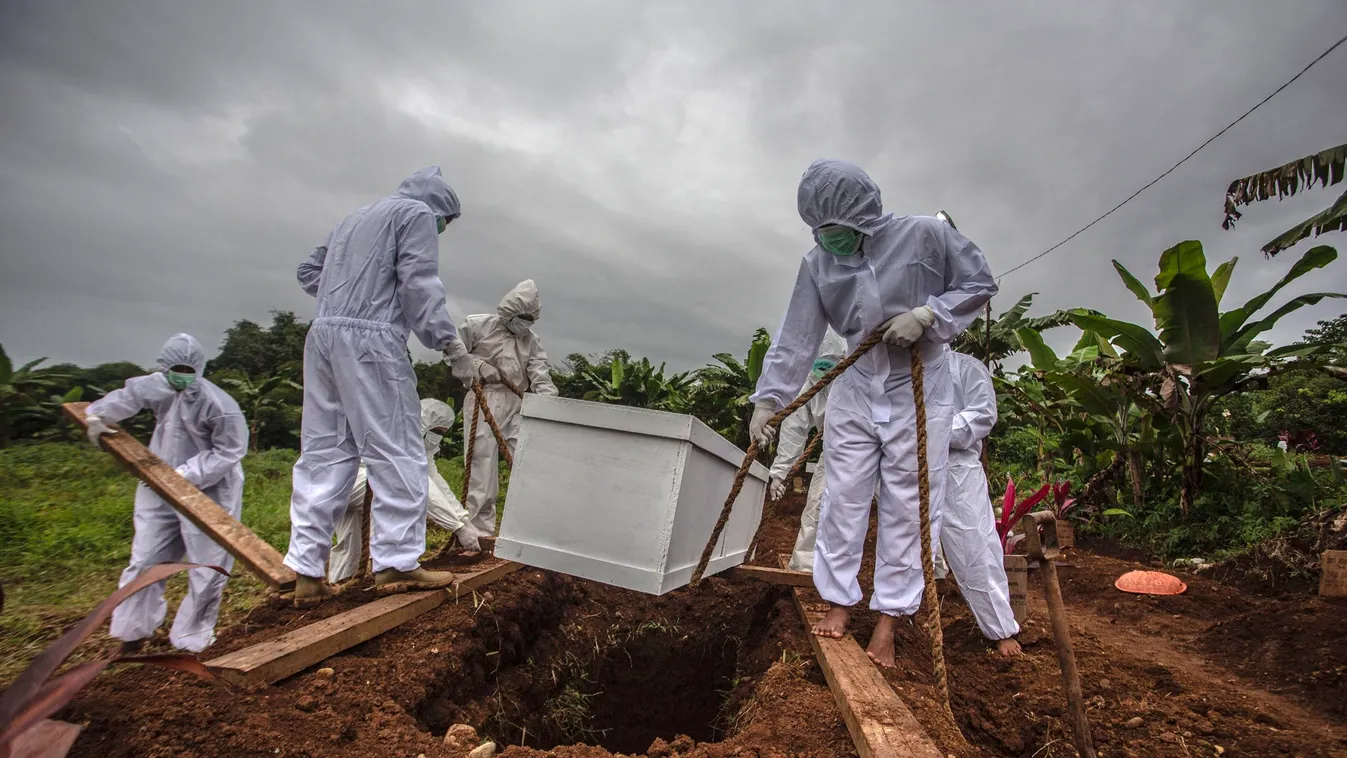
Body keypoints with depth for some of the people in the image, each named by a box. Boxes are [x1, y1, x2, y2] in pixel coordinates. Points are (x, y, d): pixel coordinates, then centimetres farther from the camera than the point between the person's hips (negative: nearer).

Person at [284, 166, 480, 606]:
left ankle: (307, 573, 8)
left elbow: (309, 271, 29)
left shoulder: (355, 218, 29)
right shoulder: (417, 214, 4)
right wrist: (450, 343, -12)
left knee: (323, 454, 6)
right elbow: (419, 285, -10)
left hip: (322, 335, 8)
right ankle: (396, 564, -6)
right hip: (371, 339, -8)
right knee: (396, 451, -5)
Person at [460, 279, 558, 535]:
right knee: (482, 460, -4)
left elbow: (540, 377, 0)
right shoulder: (478, 325, 1)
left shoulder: (532, 341, 10)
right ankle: (481, 527, 4)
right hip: (482, 399, -4)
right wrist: (478, 366, -11)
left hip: (516, 403, 4)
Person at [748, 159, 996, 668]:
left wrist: (925, 316, -17)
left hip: (919, 393, -2)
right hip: (855, 392, 2)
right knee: (842, 499, 4)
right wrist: (768, 399, -10)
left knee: (907, 507, 3)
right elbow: (797, 338, -5)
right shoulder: (817, 264, -4)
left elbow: (979, 284, -1)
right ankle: (839, 601, 20)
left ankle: (889, 617, 16)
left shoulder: (925, 235, -11)